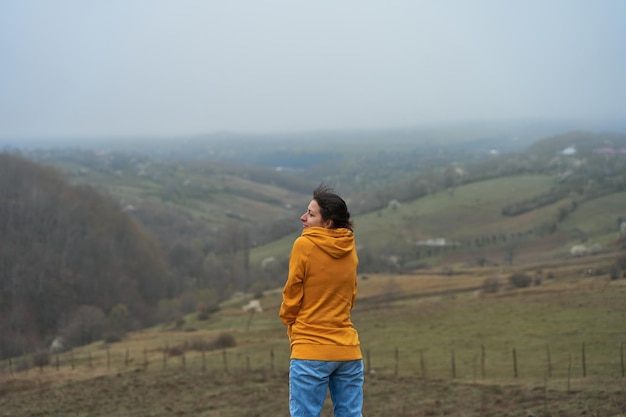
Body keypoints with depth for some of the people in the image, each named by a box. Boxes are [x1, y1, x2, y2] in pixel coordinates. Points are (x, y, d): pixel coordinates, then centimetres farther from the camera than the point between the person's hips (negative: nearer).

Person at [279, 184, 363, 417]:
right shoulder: (349, 248, 7)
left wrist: (291, 325, 14)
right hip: (348, 349, 6)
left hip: (311, 352, -6)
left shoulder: (304, 245, -9)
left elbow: (292, 296, -3)